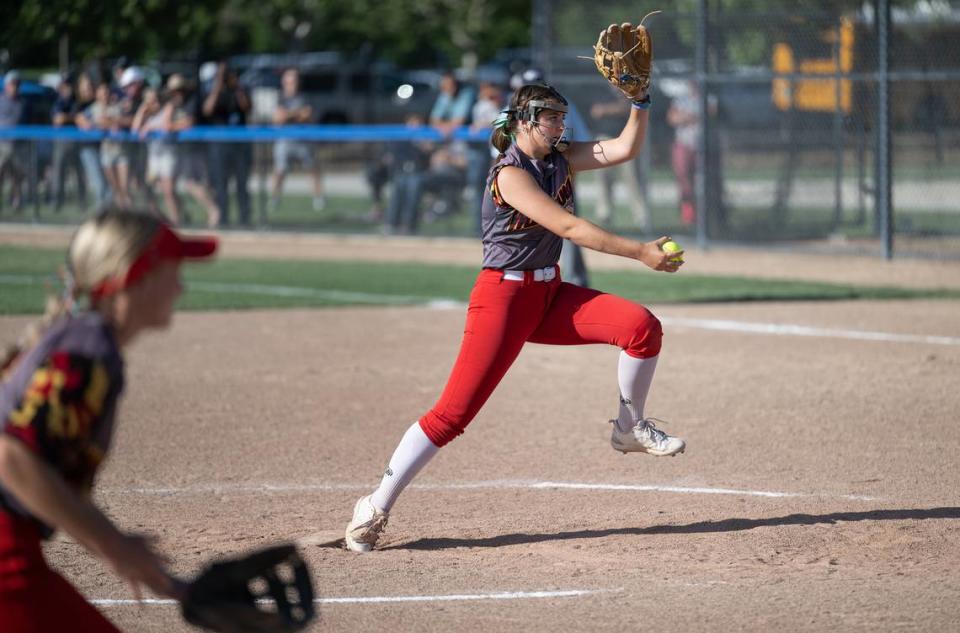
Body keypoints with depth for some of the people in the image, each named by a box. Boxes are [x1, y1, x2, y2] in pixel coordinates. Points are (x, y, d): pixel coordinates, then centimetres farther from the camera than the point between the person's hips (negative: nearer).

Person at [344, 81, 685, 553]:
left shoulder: (559, 158, 7)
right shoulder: (511, 174, -18)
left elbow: (624, 148, 2)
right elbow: (570, 228, -24)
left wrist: (640, 102, -12)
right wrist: (641, 253, -25)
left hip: (550, 294, 7)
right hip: (504, 297, -7)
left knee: (641, 326, -13)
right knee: (454, 411, -13)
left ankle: (631, 429, 9)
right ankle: (376, 507, -6)